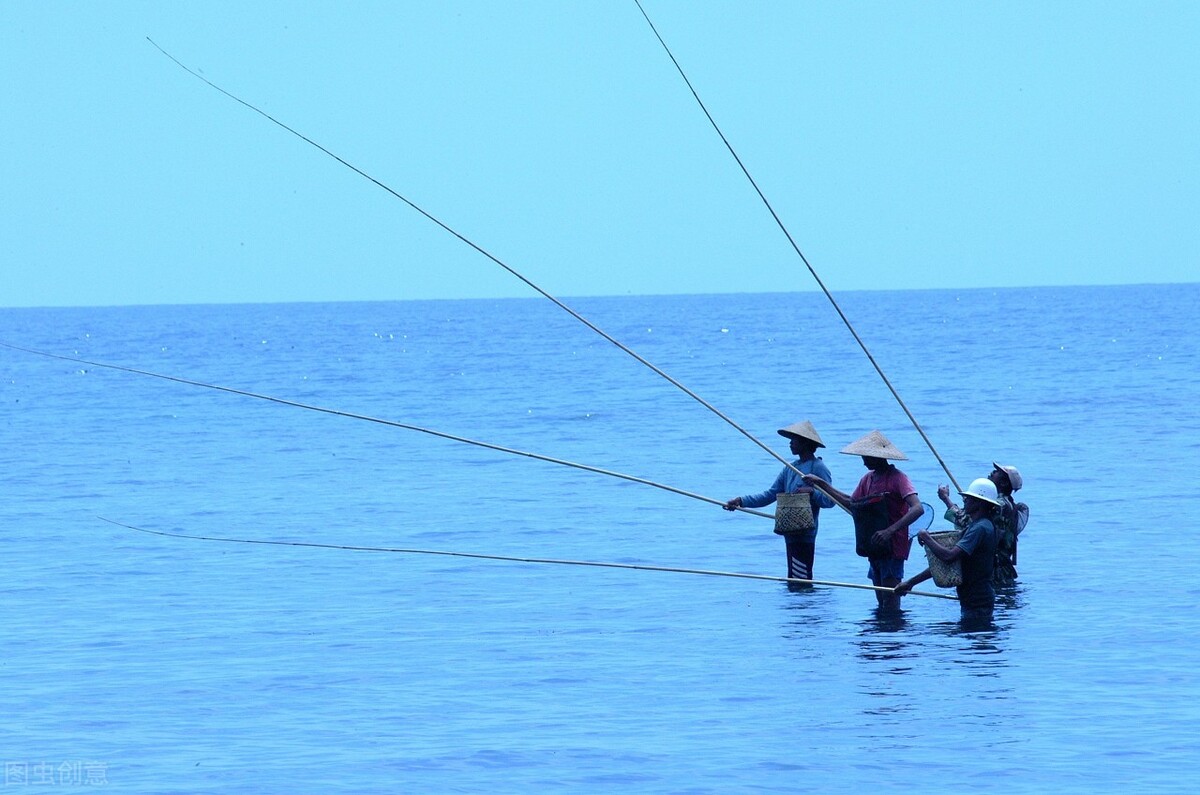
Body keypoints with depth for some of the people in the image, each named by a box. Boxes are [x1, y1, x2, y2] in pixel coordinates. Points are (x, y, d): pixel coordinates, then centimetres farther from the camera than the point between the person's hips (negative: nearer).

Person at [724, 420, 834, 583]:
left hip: (804, 534, -9)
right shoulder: (790, 468, 16)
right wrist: (742, 501, 6)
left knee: (800, 580, -11)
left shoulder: (818, 468, -9)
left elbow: (830, 500, -13)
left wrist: (811, 492, -29)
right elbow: (771, 495, 15)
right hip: (790, 533, 9)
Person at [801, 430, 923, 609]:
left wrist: (890, 531, -33)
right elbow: (851, 505, 27)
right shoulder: (868, 479, 13)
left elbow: (917, 509, -24)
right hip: (874, 547, 8)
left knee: (890, 602, -12)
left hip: (892, 546, -8)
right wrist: (822, 485, 27)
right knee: (881, 602, 10)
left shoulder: (897, 478, -13)